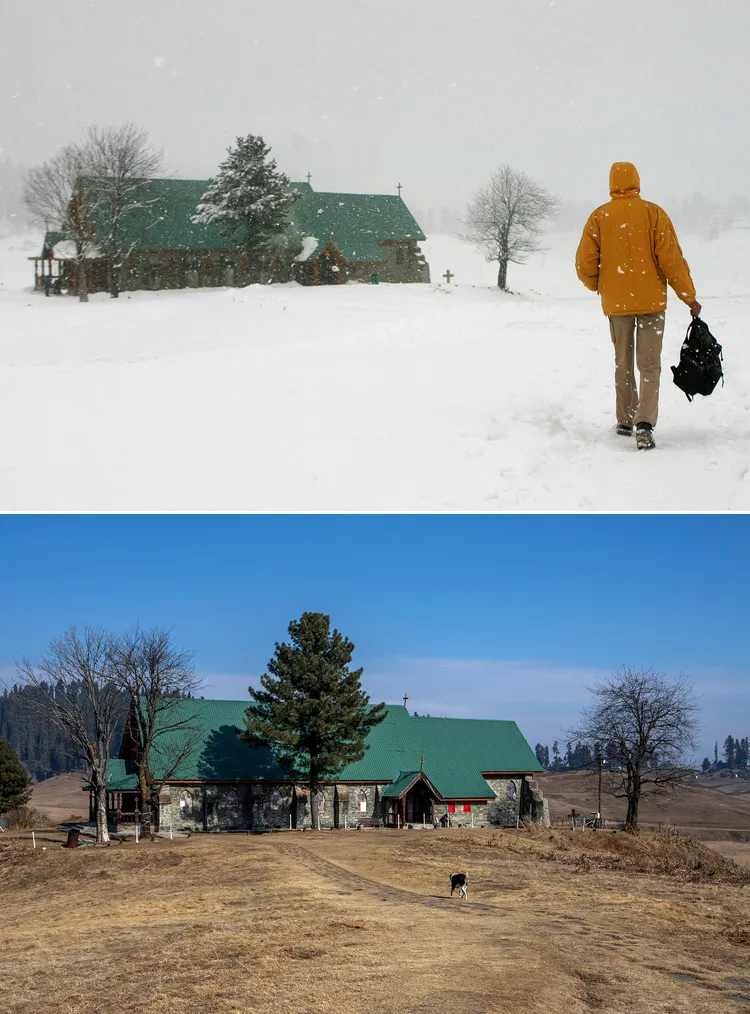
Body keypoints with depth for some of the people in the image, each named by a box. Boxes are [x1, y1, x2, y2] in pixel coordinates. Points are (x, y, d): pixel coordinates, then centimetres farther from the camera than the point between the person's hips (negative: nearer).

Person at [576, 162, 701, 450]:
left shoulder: (599, 217, -1)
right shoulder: (654, 213, -4)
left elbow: (584, 264, -3)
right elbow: (672, 259, -8)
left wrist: (599, 286, 17)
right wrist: (690, 298, -1)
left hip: (616, 303, 1)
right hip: (651, 300, -1)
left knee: (623, 363, 16)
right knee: (649, 365, 1)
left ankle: (625, 422, 22)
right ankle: (645, 423, -16)